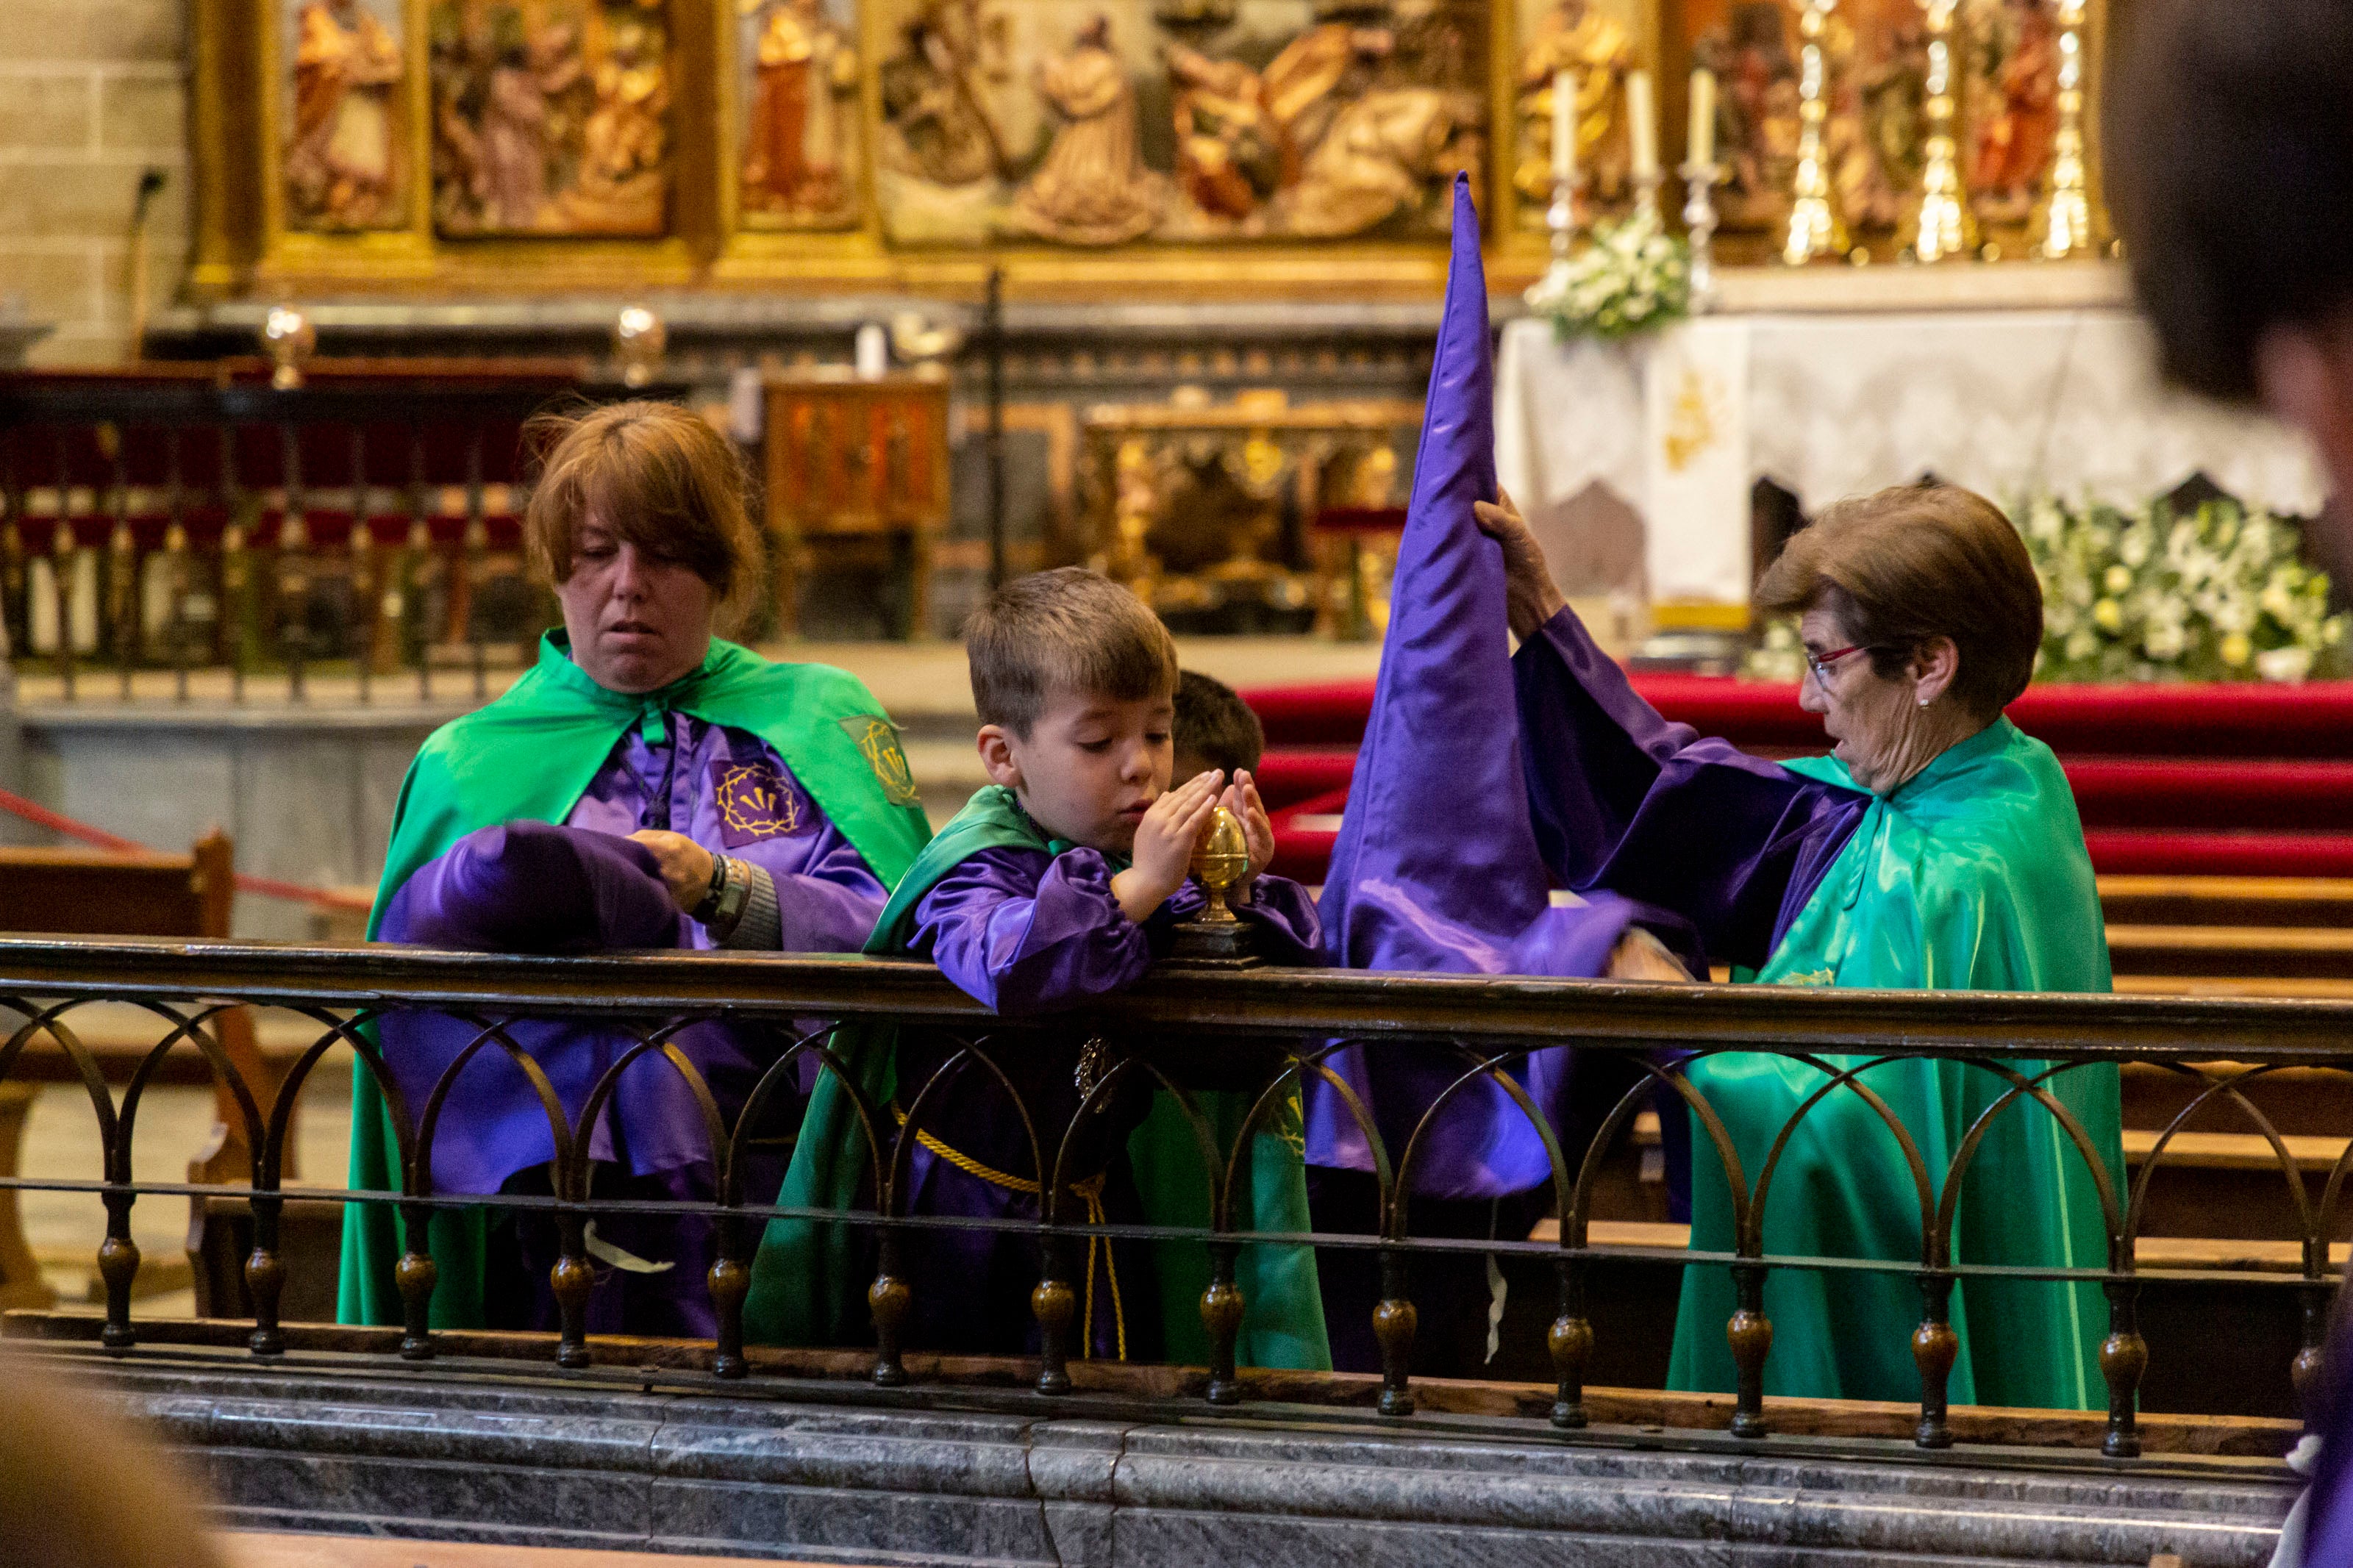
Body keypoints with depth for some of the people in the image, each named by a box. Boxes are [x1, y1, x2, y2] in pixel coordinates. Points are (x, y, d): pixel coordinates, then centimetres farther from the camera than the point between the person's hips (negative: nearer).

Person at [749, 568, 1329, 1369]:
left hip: (1098, 1205, 6)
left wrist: (1238, 897, -20)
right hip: (970, 1216, -6)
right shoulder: (977, 867, -21)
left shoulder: (1146, 863, -1)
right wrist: (1137, 889, -43)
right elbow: (1002, 966, -44)